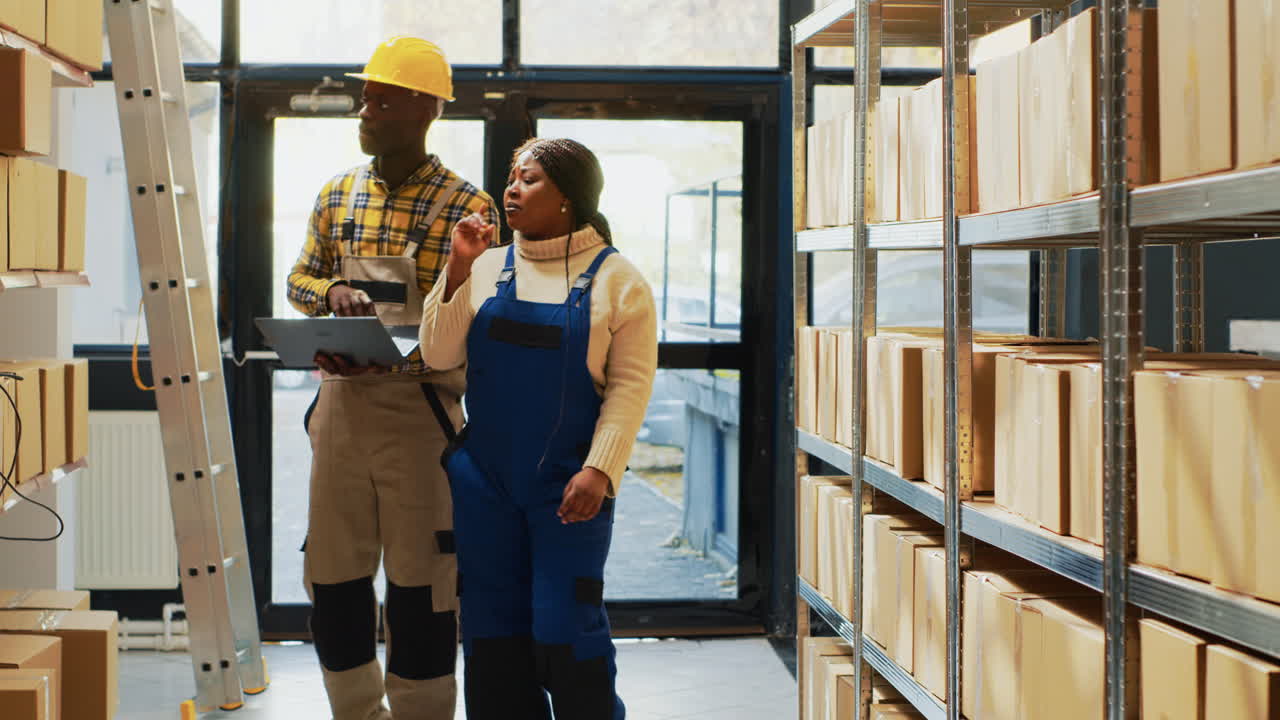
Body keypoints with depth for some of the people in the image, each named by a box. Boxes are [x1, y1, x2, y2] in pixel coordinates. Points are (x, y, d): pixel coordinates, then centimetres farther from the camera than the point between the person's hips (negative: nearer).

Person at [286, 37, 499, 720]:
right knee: (333, 575, 9)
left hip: (420, 406, -5)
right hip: (341, 405, 5)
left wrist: (384, 358, -21)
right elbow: (299, 279, 17)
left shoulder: (466, 206, -5)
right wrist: (332, 292, -7)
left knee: (421, 582, 0)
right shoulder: (337, 195, 10)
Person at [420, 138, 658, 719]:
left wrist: (600, 469, -16)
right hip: (485, 478, 4)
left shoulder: (616, 278, -1)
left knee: (567, 628, -5)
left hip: (568, 484, -4)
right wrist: (458, 268, -6)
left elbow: (630, 384, -6)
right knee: (494, 625, 8)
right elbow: (439, 355, 3)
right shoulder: (488, 268, 9)